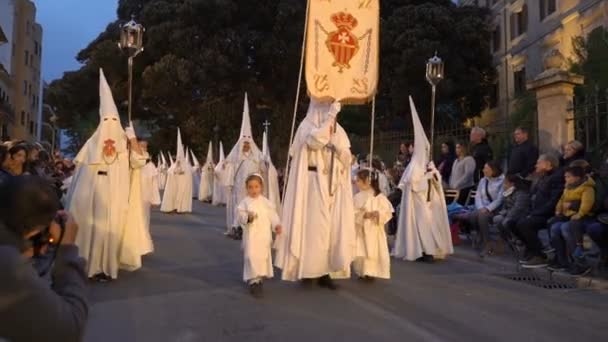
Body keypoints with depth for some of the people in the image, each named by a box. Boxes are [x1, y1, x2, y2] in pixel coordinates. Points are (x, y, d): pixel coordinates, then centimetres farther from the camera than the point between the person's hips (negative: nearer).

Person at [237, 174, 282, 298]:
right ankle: (253, 281, -2)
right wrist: (247, 217, -29)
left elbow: (273, 215, 8)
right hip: (251, 235, -4)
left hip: (264, 235, 4)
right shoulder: (245, 202, -5)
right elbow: (239, 214, -10)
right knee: (252, 257, -10)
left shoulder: (266, 202, 4)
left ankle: (259, 278, 34)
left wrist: (277, 225, -5)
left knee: (264, 257, 14)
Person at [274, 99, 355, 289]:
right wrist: (330, 116, -22)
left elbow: (347, 158, 8)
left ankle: (324, 271, 7)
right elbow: (314, 141, -23)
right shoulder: (307, 126, 1)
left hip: (335, 186, 5)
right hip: (314, 184, -5)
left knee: (333, 228, 1)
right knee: (313, 226, -8)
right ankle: (308, 268, 2)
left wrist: (335, 142, -9)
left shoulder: (338, 130, 16)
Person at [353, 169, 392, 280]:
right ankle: (362, 271, 18)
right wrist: (363, 214, -20)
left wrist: (378, 213, -23)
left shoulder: (379, 196, -4)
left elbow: (388, 211, -5)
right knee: (360, 252, 3)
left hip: (374, 229, -2)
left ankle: (371, 272, 12)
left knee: (373, 251, 0)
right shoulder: (357, 197, 3)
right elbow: (354, 212, -3)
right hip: (360, 229, 3)